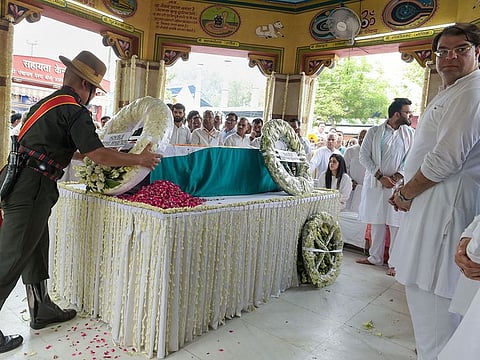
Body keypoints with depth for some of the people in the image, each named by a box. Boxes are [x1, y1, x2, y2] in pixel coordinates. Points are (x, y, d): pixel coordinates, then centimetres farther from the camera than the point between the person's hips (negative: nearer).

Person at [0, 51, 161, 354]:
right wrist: (140, 159, -8)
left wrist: (80, 154, 39)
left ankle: (42, 309, 31)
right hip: (33, 188, -10)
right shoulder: (74, 111, -12)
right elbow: (98, 153, -17)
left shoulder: (47, 102, 17)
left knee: (36, 250, 17)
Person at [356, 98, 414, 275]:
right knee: (376, 222, 8)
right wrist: (380, 177, -10)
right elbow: (364, 156, -2)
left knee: (396, 224, -1)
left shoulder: (410, 134, 7)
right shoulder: (374, 132, 3)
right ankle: (375, 257, 22)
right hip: (374, 182, 0)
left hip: (398, 184, 0)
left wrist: (396, 177, -12)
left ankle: (394, 262, 8)